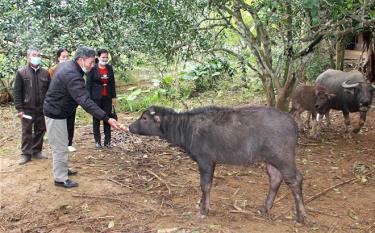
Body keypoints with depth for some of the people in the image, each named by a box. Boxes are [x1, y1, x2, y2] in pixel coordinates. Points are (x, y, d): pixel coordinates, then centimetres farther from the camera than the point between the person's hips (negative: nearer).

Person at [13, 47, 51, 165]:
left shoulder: (45, 73, 4)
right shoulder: (21, 73, -2)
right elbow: (17, 92, -3)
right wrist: (19, 109, -8)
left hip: (42, 108, 2)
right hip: (27, 109, -2)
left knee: (40, 131, 11)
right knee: (27, 132, 6)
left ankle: (37, 151, 25)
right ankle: (26, 154, 15)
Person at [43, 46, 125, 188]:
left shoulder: (66, 65, 1)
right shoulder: (72, 76, -31)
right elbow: (86, 102, -38)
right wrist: (107, 119, -41)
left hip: (55, 111, 10)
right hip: (56, 114, -10)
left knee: (61, 145, 22)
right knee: (60, 148, 0)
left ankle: (61, 170, 38)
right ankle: (60, 179, 12)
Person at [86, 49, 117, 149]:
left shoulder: (109, 68, 6)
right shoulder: (93, 68, -5)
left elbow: (112, 83, 11)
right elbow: (88, 84, -5)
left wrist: (114, 97, 7)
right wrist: (89, 98, -9)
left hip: (107, 97, 3)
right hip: (96, 97, -3)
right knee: (96, 119, 6)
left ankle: (107, 141, 14)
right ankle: (97, 141, 14)